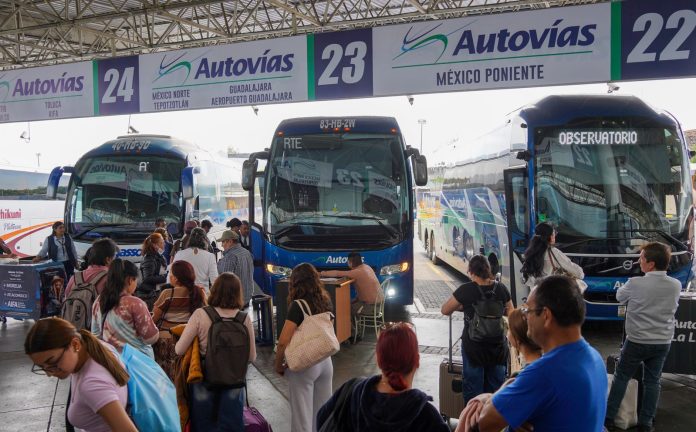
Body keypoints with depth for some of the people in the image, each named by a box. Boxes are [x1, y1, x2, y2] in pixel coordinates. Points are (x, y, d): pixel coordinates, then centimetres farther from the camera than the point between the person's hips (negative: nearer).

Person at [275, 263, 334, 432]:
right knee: (322, 412, 17)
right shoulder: (326, 302, 3)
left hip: (304, 364, -6)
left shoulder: (298, 306, -18)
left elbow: (283, 342, -21)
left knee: (302, 414, 6)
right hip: (325, 361, 6)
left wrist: (279, 365, -7)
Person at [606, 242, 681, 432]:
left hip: (637, 341, -3)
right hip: (663, 342, 3)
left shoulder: (635, 283, -19)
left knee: (621, 377, 11)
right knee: (652, 381, 12)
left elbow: (619, 297, 1)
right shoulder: (676, 285, -5)